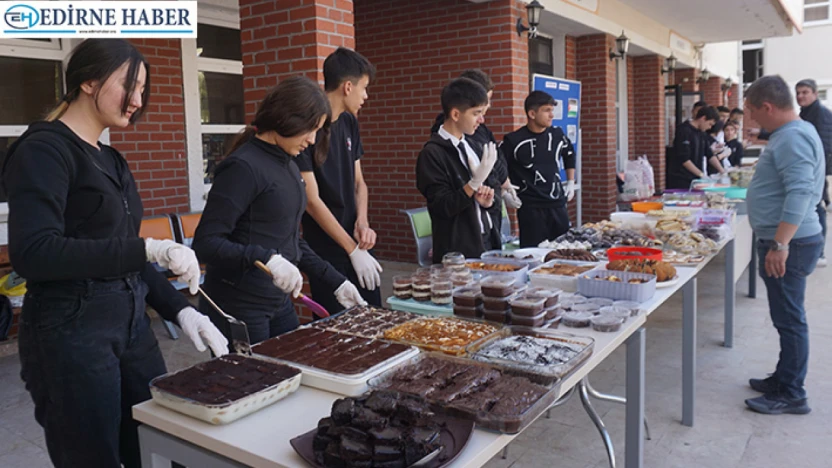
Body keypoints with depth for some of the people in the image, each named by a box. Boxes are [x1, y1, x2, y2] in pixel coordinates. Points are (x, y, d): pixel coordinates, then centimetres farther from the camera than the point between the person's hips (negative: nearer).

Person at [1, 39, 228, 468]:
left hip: (131, 325, 8)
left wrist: (179, 309, 3)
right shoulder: (44, 149, -11)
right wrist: (148, 250, -28)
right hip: (71, 333, -7)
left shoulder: (110, 159, 13)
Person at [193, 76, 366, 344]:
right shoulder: (243, 166, -17)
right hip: (239, 307, -8)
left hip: (279, 302, 8)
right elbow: (205, 243, -21)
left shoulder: (288, 165, 8)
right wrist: (267, 259, -35)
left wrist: (335, 282, 12)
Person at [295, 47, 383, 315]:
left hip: (357, 243, 7)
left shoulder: (349, 122, 8)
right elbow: (312, 200, -17)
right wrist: (352, 250, -15)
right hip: (327, 250, -7)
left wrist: (362, 222, -6)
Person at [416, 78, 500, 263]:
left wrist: (485, 200, -3)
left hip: (485, 241, 7)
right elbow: (443, 207, -17)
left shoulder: (469, 145, 9)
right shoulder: (432, 153, -14)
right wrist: (476, 182, -24)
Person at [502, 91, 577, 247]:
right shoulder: (514, 141, -11)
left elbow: (569, 154, 24)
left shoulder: (557, 134, 4)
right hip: (530, 208, -5)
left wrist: (571, 183, 20)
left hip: (558, 204, 5)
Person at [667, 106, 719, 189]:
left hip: (695, 178, 8)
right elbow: (684, 159, -19)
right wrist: (701, 174, -18)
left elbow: (709, 154, 19)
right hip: (680, 180, -8)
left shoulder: (701, 133, 13)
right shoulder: (684, 131, -12)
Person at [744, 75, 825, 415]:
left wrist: (780, 244, -33)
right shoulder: (793, 132, 15)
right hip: (783, 241, 11)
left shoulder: (793, 138, -19)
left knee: (789, 319, -1)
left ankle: (791, 395, 9)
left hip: (789, 245, -11)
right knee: (786, 317, 18)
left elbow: (800, 192, -29)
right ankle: (784, 378, 31)